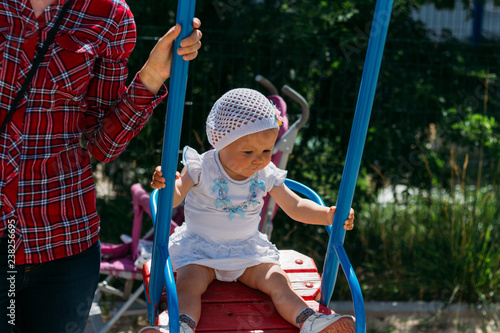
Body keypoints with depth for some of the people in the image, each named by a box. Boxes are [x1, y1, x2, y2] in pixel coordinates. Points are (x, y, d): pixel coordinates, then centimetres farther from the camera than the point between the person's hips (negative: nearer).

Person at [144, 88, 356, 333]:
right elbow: (174, 199, -24)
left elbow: (295, 207, 2)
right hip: (199, 247, -3)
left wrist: (328, 215, -14)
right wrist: (166, 185, -49)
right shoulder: (201, 168, -15)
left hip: (247, 249, 3)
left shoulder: (266, 175, -4)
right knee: (188, 282, -29)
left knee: (278, 281, -16)